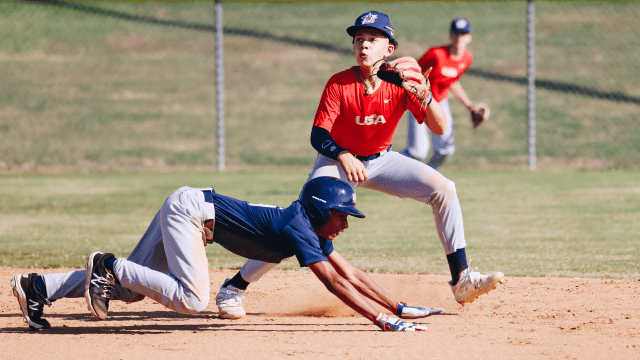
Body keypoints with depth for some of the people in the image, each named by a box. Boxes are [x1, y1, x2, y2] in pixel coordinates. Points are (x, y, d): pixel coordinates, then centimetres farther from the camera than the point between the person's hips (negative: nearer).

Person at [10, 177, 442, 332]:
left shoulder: (314, 228, 6)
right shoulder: (298, 229, -21)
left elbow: (350, 273, 10)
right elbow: (335, 283, -28)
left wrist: (399, 308, 5)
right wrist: (383, 320, -31)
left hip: (188, 206, 9)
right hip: (190, 209, -9)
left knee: (127, 288, 9)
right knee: (192, 298, -23)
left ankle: (38, 287, 9)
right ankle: (109, 266, -12)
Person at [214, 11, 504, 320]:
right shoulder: (339, 84, -20)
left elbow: (440, 128, -21)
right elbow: (318, 135, -22)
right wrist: (343, 156, -42)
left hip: (381, 160, 3)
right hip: (338, 160, -3)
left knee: (443, 189, -14)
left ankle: (462, 280, -10)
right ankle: (233, 288, -9)